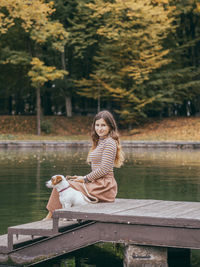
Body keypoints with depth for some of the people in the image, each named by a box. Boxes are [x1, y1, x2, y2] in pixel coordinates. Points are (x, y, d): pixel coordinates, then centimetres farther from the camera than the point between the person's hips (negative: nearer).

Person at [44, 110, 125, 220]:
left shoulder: (109, 143, -12)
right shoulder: (99, 142, 19)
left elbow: (104, 169, -18)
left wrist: (85, 179, -10)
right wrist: (85, 178, 5)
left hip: (104, 187, -10)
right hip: (98, 183, 10)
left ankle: (50, 217, 1)